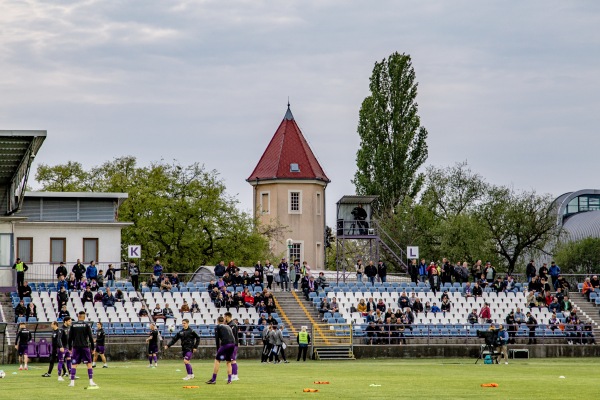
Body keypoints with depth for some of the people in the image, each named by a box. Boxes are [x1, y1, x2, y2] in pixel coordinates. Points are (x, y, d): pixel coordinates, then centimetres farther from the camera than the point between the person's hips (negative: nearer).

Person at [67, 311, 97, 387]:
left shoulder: (73, 325, 4)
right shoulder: (86, 325, -1)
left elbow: (70, 338, 5)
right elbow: (90, 337, -3)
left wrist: (70, 348, 13)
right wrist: (93, 348, 4)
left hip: (75, 347, 1)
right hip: (85, 346, -1)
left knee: (74, 364, 4)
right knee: (89, 364, 5)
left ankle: (72, 382, -3)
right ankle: (91, 381, 0)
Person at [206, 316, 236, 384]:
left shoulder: (218, 327, 10)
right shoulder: (228, 327, 27)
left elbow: (217, 339, 3)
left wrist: (218, 350, 7)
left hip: (225, 344, -6)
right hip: (233, 343, 6)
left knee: (217, 360, 2)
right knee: (229, 362, 17)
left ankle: (213, 379, 0)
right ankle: (229, 380, 12)